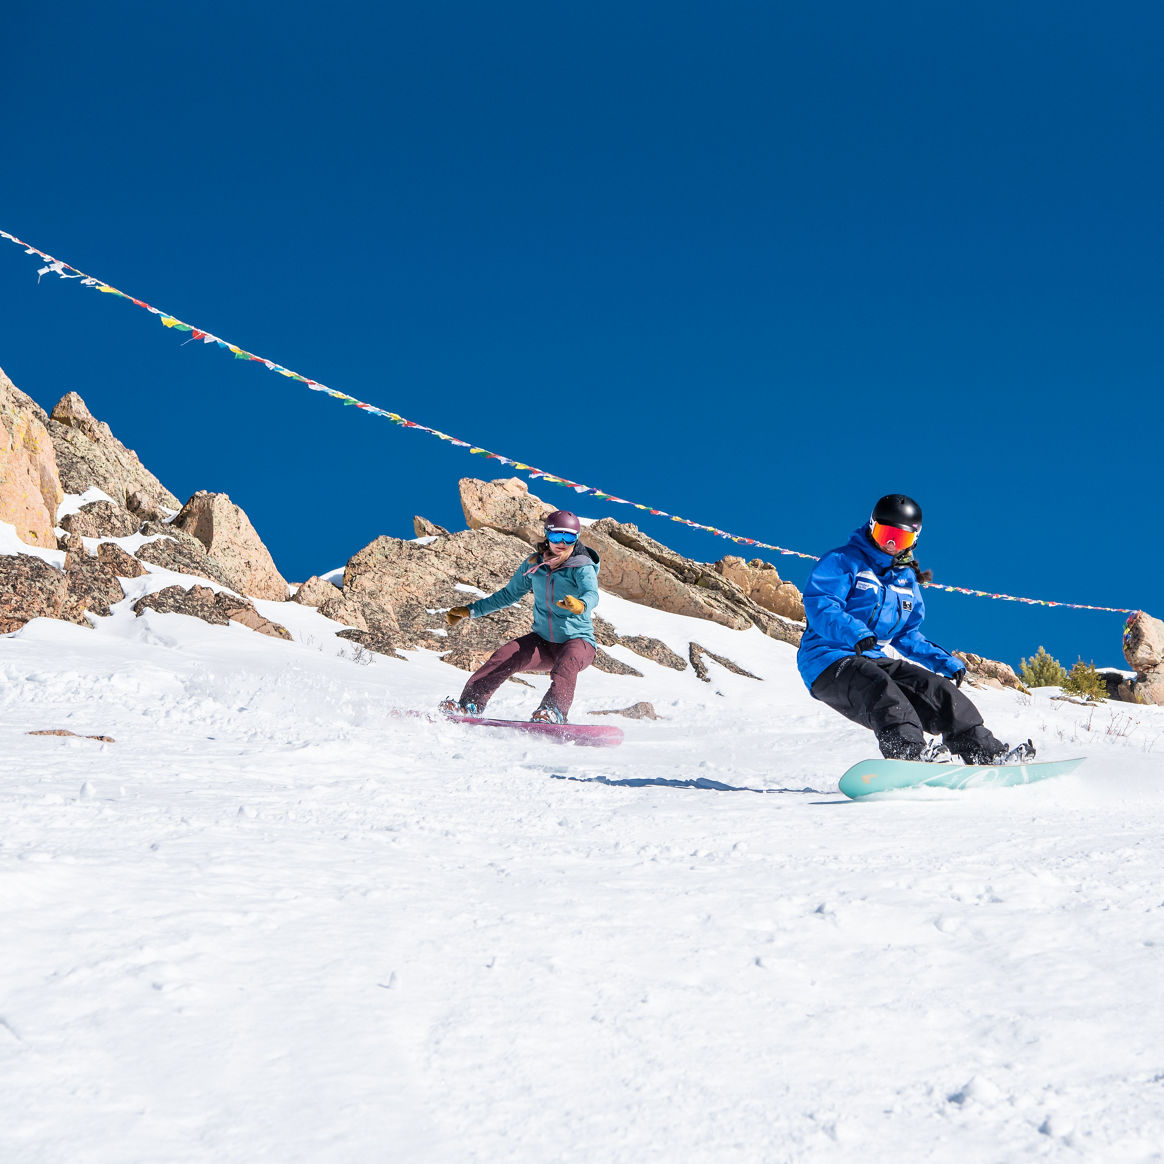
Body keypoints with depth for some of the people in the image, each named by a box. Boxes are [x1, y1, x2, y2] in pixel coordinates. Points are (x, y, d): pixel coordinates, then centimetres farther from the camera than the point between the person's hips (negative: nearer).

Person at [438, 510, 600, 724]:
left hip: (579, 642, -4)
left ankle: (554, 711, -55)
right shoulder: (534, 564, 2)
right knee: (505, 656, -20)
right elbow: (509, 594, 16)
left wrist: (580, 605, -58)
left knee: (566, 664, -38)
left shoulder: (582, 567, -12)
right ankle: (470, 704, -19)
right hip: (543, 641, 4)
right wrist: (470, 611, 17)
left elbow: (592, 594, -33)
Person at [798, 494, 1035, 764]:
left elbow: (907, 636, 24)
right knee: (877, 685, -37)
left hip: (878, 659, 7)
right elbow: (819, 605, -18)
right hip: (830, 660, -6)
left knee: (937, 688, -12)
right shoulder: (842, 561, -3)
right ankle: (908, 750, -53)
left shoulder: (907, 579, 20)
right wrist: (856, 633, -36)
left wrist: (945, 661, 9)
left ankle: (987, 752, -12)